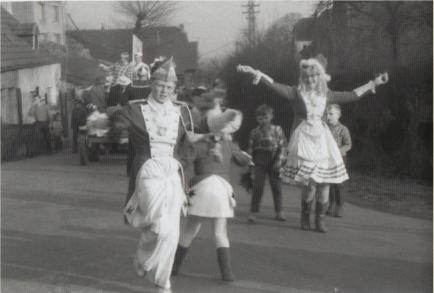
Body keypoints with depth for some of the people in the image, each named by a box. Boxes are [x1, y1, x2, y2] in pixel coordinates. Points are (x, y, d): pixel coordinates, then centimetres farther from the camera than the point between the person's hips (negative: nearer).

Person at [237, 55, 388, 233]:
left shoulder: (326, 95, 11)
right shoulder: (297, 93, -1)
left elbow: (352, 95, 20)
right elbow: (275, 85, -13)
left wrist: (373, 83, 23)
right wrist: (255, 74, -25)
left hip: (322, 140, 4)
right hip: (303, 140, -4)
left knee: (324, 182, -1)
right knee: (310, 183, -12)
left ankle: (320, 220, 16)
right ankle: (305, 217, 13)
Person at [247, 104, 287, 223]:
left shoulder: (277, 130, 0)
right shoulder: (255, 132, 3)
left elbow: (282, 146, -2)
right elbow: (251, 149, 7)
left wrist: (279, 160, -12)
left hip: (274, 161, 0)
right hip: (259, 161, 0)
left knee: (276, 186, 7)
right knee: (257, 186, -5)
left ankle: (278, 212, 20)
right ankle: (253, 212, -3)